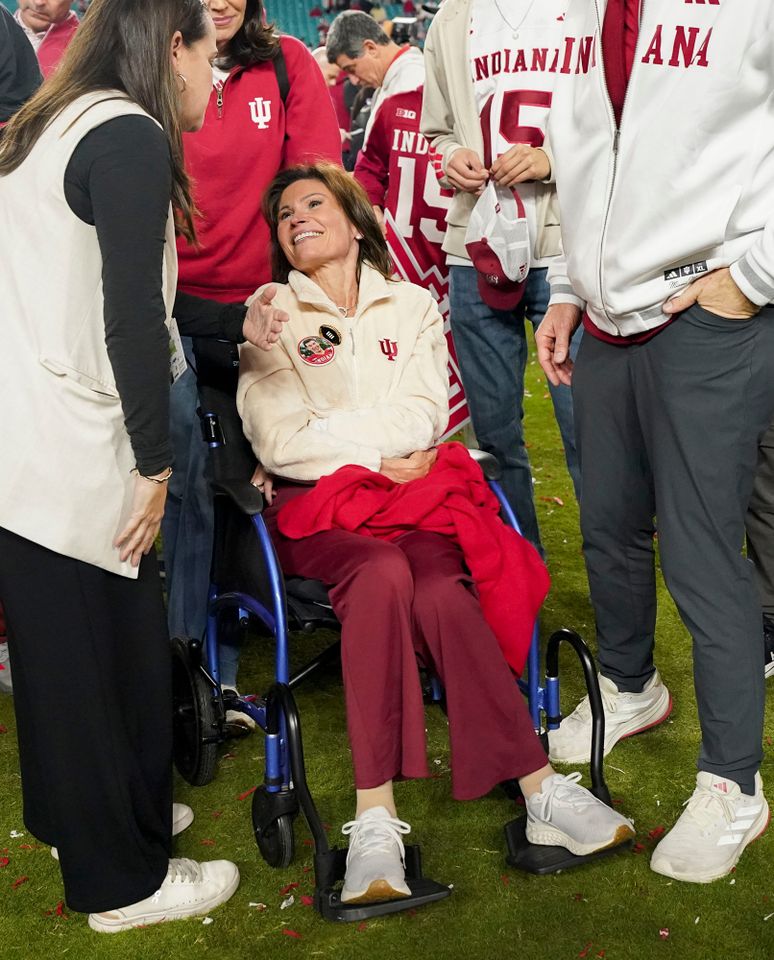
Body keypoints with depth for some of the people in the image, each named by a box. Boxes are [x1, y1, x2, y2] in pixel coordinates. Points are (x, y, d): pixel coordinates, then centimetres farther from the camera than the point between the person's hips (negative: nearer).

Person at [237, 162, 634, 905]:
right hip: (313, 506, -2)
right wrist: (380, 458, -3)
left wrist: (322, 434, -7)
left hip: (409, 493, 2)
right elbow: (277, 439, 0)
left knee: (435, 587, -32)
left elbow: (423, 420, 3)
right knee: (383, 569, -35)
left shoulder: (411, 305, 18)